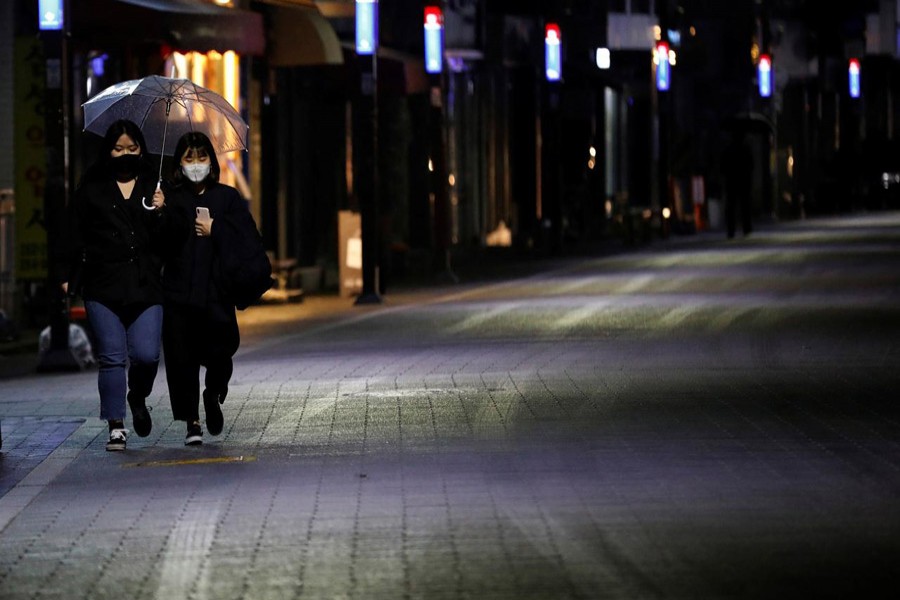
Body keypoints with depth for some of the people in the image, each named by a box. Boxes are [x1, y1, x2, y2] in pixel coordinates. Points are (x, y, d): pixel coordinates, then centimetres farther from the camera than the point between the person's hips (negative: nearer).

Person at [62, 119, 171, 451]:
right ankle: (116, 426, 3)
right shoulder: (91, 188, 9)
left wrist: (161, 212, -9)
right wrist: (69, 275, 4)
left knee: (146, 355, -8)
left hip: (145, 286, 0)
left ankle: (138, 398, 24)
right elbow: (75, 234, 9)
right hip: (103, 286, 0)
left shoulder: (153, 187, 11)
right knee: (111, 357, -3)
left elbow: (170, 240, 8)